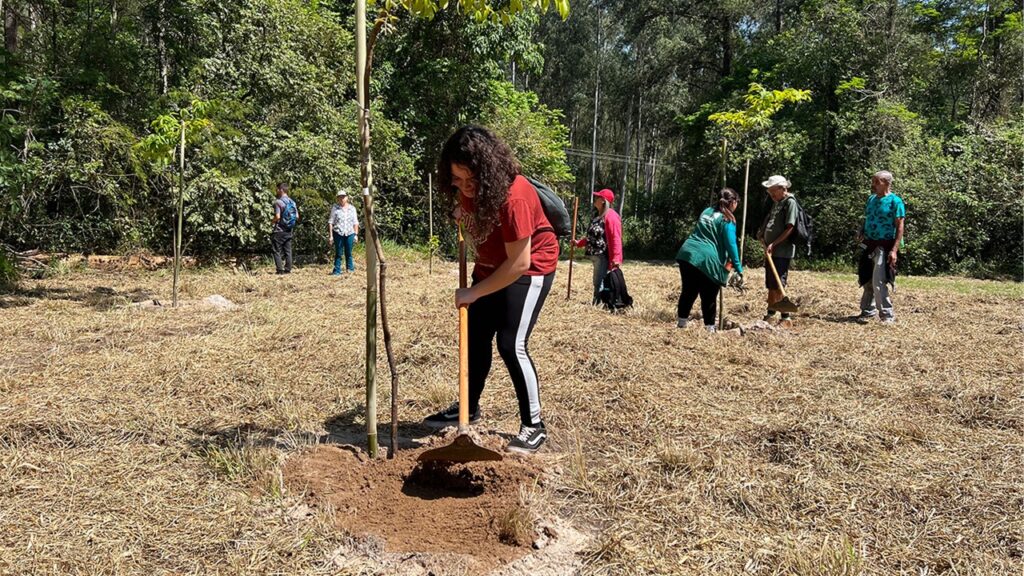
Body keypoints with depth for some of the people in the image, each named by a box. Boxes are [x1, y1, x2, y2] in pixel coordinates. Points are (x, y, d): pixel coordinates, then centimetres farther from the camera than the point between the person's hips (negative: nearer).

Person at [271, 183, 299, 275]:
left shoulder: (278, 202, -13)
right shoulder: (292, 202, 7)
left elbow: (277, 217, -19)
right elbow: (297, 217, 8)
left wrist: (273, 221, -1)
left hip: (279, 230, -6)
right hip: (289, 231, 6)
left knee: (277, 251, 2)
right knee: (288, 251, 10)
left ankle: (280, 270, -1)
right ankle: (288, 269, 11)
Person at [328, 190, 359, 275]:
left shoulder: (352, 208, 9)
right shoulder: (335, 208, 1)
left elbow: (355, 223, 13)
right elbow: (330, 222, 1)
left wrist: (356, 234, 7)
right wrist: (330, 235, -4)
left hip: (350, 233, 2)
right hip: (338, 233, -2)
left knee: (349, 253, 6)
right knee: (338, 253, 2)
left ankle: (350, 268, 17)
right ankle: (337, 271, 6)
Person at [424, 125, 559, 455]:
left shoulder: (512, 196, -33)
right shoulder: (467, 187, -11)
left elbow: (519, 263, -29)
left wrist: (474, 292, -23)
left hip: (530, 269, -8)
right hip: (490, 267, 8)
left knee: (511, 345, -15)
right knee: (475, 338, 10)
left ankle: (534, 426, 0)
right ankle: (469, 408, 29)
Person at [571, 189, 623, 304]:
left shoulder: (611, 216, -14)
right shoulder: (598, 215, 17)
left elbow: (616, 239, -20)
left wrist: (616, 258, -25)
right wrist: (579, 243, 26)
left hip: (604, 256, -10)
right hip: (597, 255, 10)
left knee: (600, 283, -8)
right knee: (597, 282, 13)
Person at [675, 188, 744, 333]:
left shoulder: (707, 211, 20)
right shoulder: (727, 220, -3)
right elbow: (731, 245, -7)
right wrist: (739, 270, -3)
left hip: (687, 253, 7)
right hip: (706, 260, -7)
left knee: (688, 292, 17)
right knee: (709, 298, 5)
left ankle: (681, 323, 25)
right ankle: (709, 328, 11)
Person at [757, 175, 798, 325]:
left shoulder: (790, 202, -10)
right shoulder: (776, 203, 16)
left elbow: (789, 228, -17)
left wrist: (773, 244, -19)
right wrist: (762, 233, 12)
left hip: (782, 251, -9)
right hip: (771, 251, 9)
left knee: (778, 285, -8)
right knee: (770, 285, 15)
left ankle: (785, 317, -1)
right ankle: (770, 314, 26)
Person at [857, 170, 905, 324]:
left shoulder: (895, 201, -9)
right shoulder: (871, 198, 11)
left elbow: (900, 227, -11)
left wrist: (894, 250, -19)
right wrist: (862, 232, 2)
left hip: (884, 247, -7)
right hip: (869, 245, 7)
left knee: (878, 282, -10)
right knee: (867, 281, 12)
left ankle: (887, 315, 0)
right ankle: (868, 311, 25)